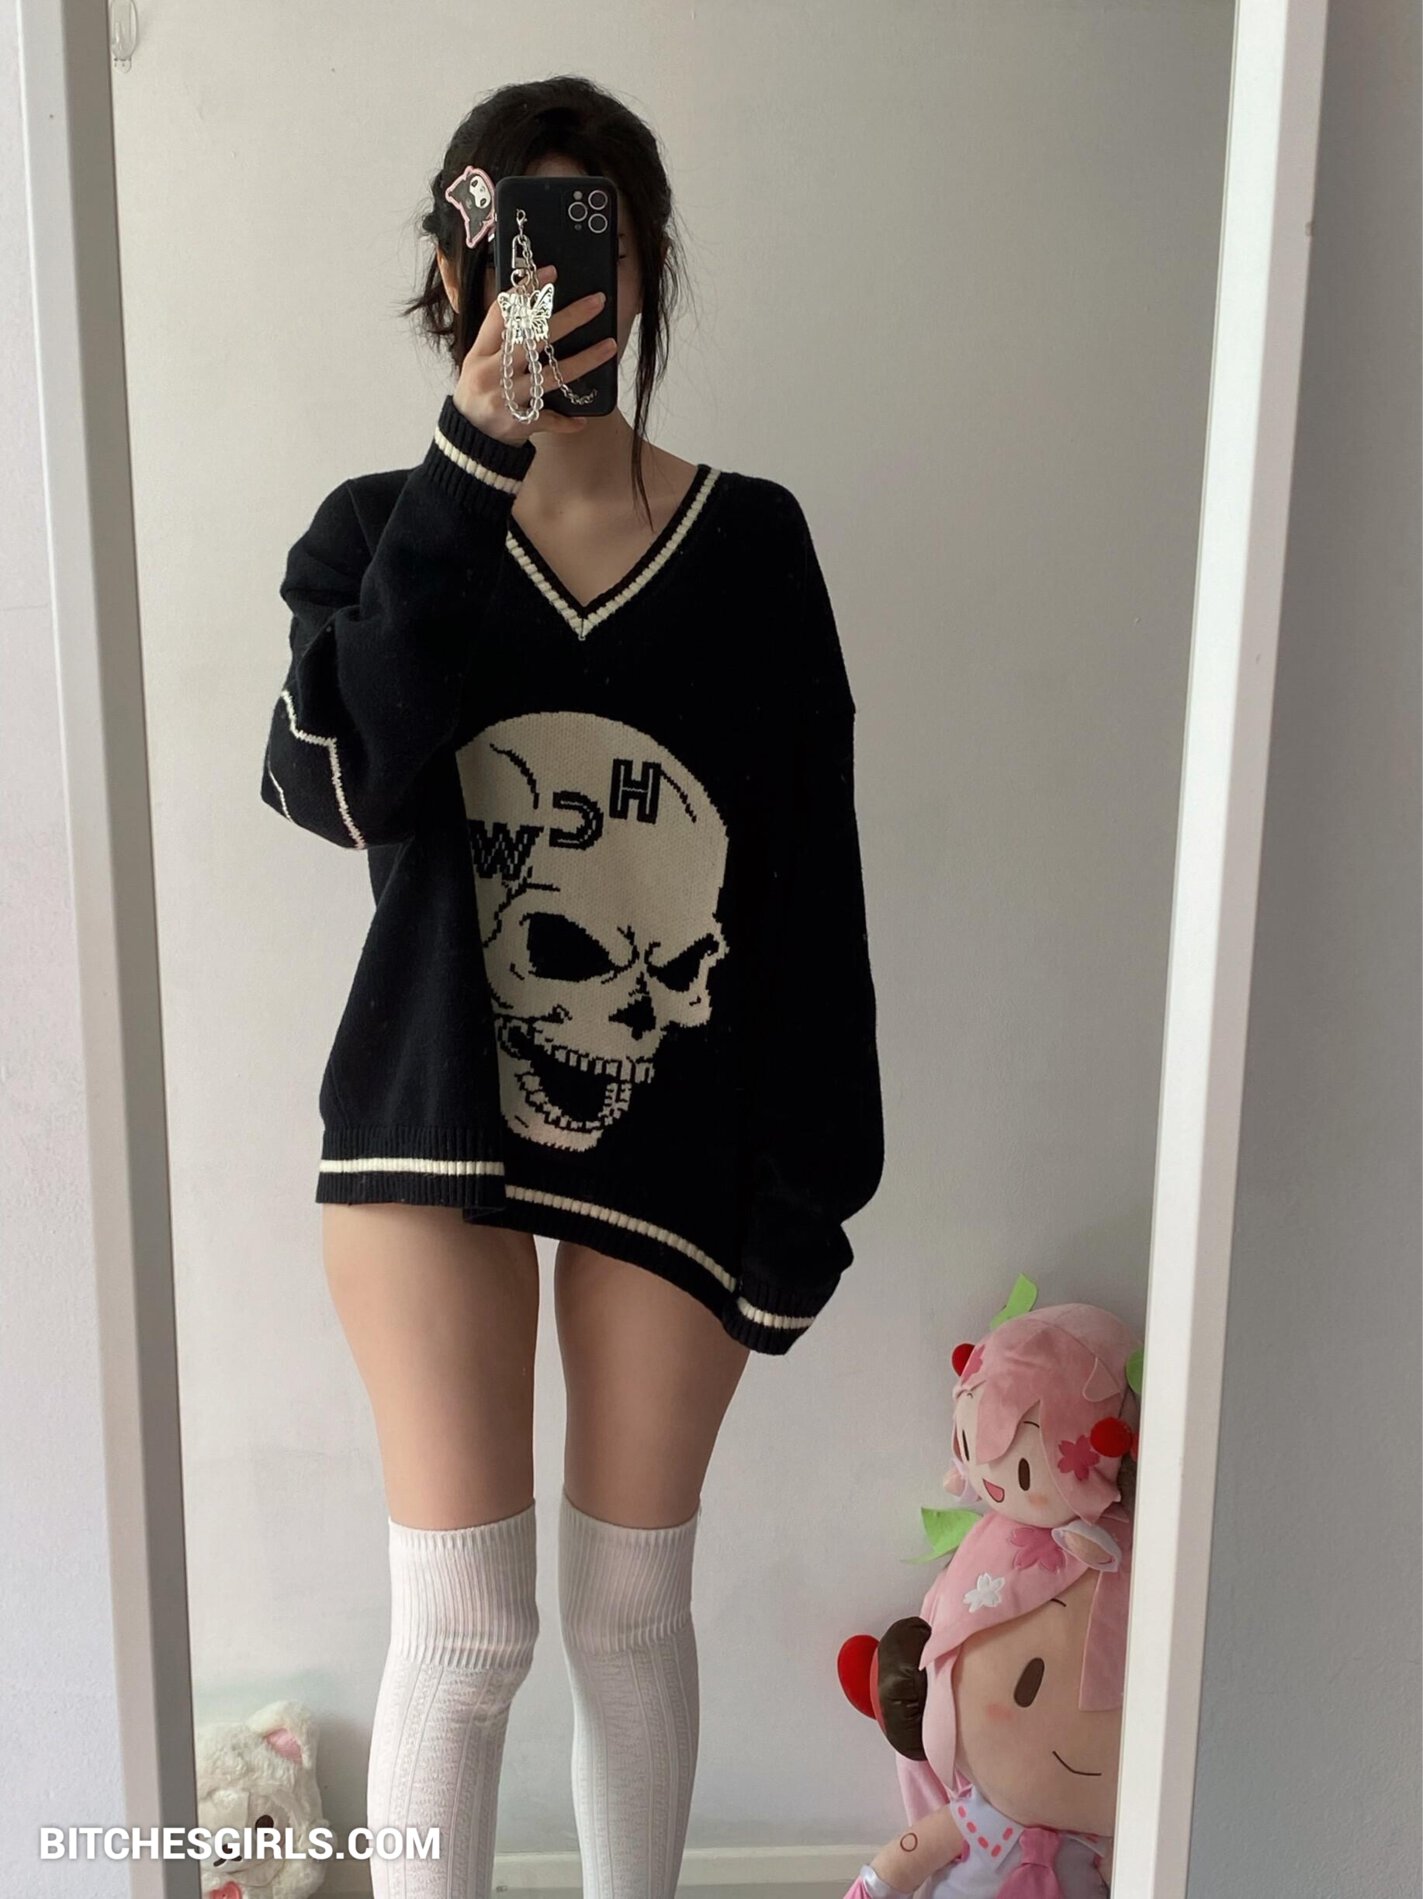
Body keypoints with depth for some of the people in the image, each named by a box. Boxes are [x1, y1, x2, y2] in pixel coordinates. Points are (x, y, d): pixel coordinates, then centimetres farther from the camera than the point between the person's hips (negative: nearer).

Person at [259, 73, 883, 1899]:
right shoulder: (387, 531, 0)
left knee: (632, 1609, 14)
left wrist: (808, 1178, -2)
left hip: (679, 1134, 1)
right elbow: (347, 784, -20)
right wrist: (475, 462, -22)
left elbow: (811, 875, 0)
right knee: (465, 1625, 4)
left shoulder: (750, 544, 0)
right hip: (435, 1117, 0)